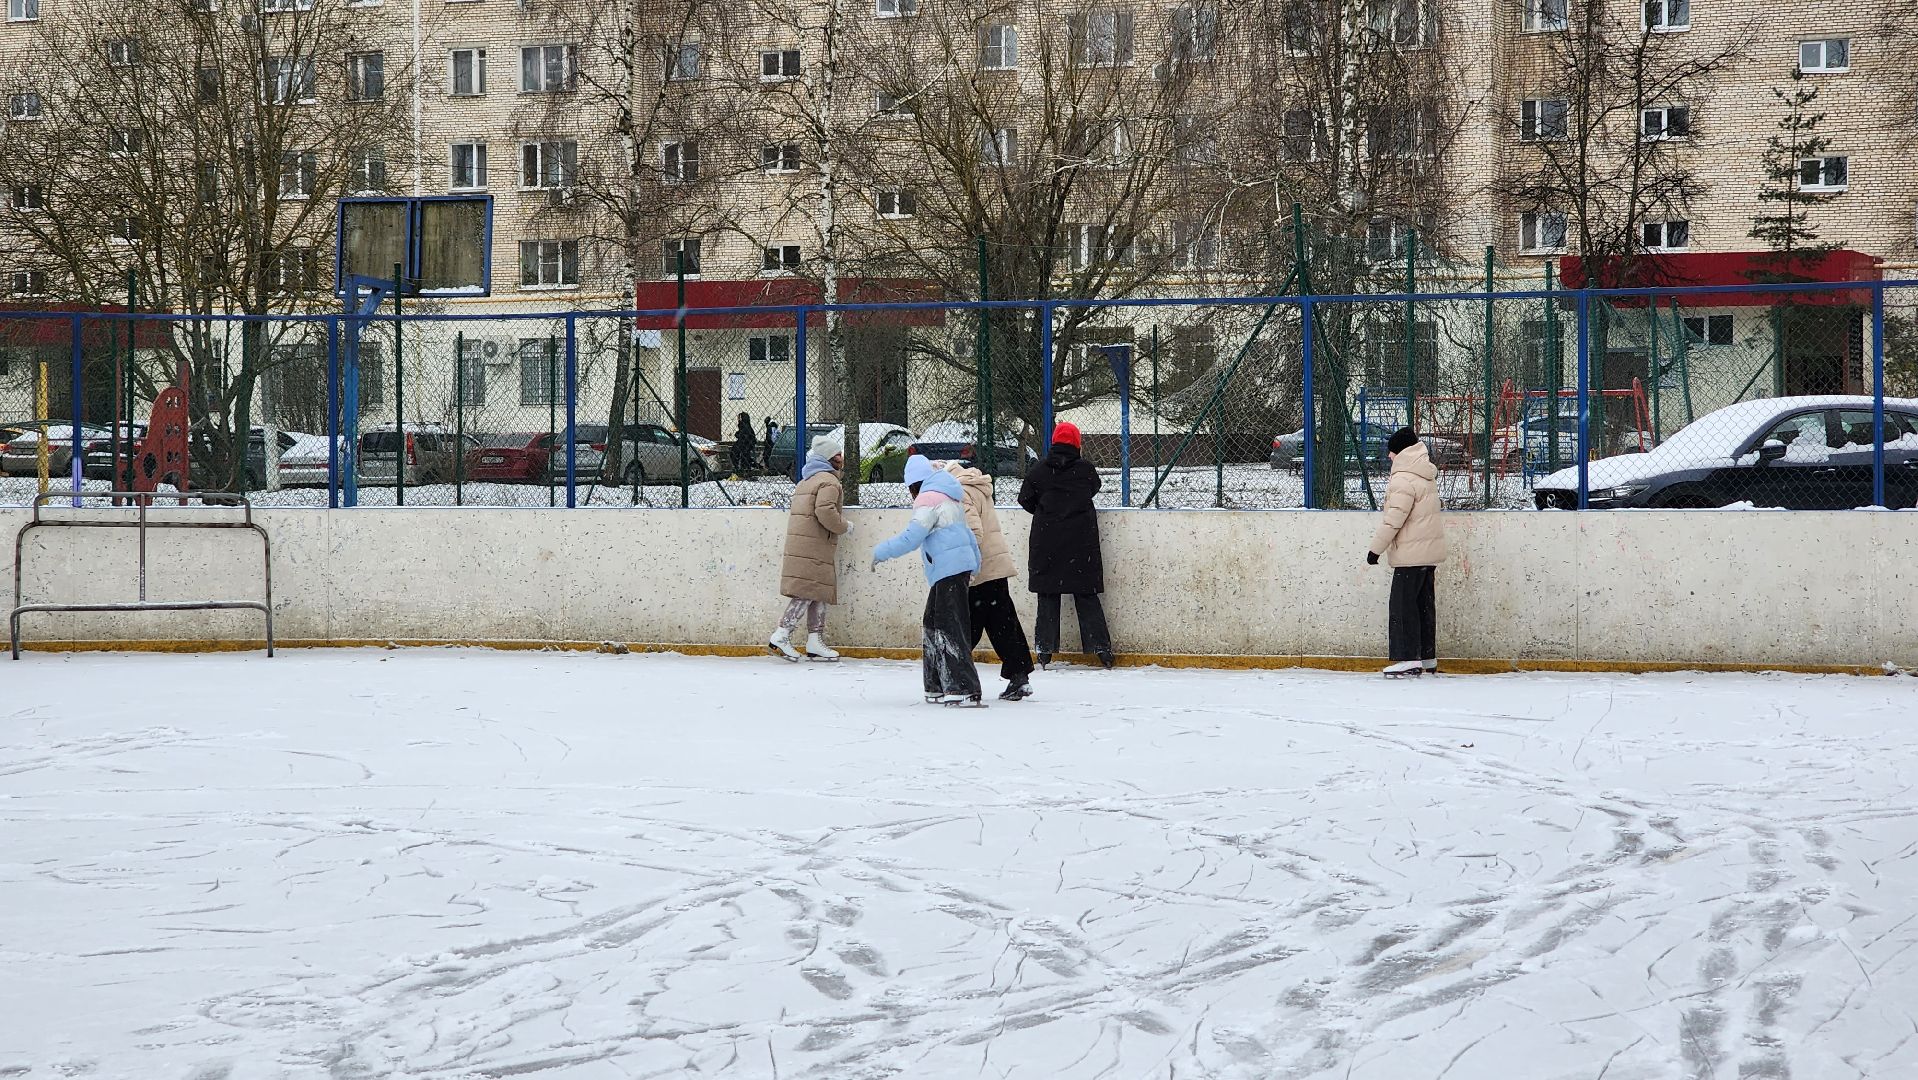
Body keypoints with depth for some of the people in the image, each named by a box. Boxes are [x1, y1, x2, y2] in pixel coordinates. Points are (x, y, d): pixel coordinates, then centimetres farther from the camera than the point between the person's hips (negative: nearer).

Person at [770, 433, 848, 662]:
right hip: (814, 547, -10)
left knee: (818, 595, 10)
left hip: (799, 544, 10)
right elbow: (825, 511, -22)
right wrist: (842, 526, -7)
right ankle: (781, 636, -14)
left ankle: (815, 642, 8)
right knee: (808, 593, -10)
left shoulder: (806, 480, 22)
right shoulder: (829, 481, -9)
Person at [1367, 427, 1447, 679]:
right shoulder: (1426, 476, 13)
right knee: (1424, 604, 14)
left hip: (1411, 554, -10)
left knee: (1403, 606, -6)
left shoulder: (1403, 480, -17)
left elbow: (1394, 519, -19)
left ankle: (1410, 659, -8)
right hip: (1430, 551, 10)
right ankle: (1428, 658, 18)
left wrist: (1376, 548, -13)